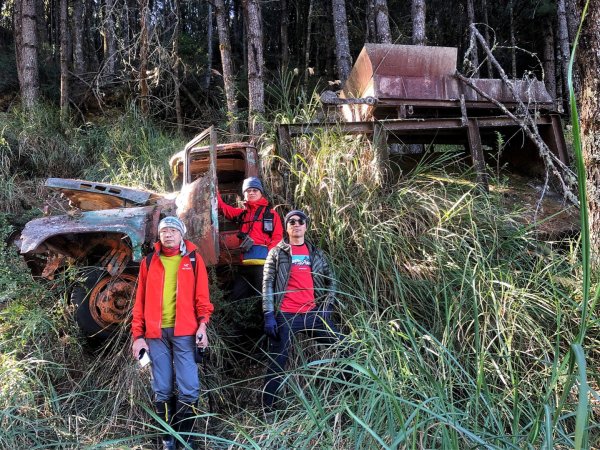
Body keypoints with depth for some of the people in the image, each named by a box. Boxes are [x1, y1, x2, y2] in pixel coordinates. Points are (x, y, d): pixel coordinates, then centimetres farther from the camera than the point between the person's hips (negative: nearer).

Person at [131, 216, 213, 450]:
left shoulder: (193, 259, 6)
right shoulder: (149, 262, 11)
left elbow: (202, 296, 1)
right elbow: (140, 300, 10)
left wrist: (202, 325, -12)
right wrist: (138, 335, 4)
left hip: (185, 332, -2)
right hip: (156, 333, 2)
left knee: (188, 389, -3)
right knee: (162, 390, 8)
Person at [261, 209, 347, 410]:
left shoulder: (316, 253, 13)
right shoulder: (277, 253, 4)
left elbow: (330, 280, 19)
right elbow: (267, 284, -2)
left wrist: (326, 306, 6)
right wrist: (269, 315, -10)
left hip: (313, 313, 3)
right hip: (286, 316, -3)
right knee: (277, 363, 2)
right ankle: (267, 408, 13)